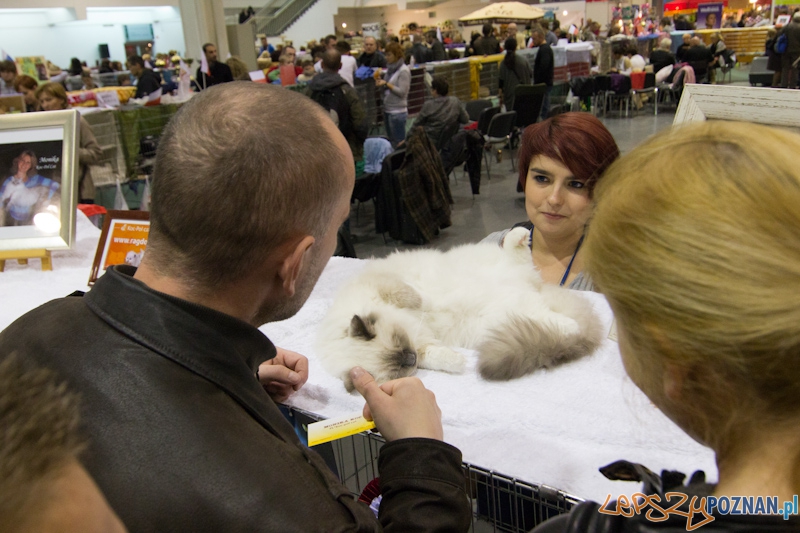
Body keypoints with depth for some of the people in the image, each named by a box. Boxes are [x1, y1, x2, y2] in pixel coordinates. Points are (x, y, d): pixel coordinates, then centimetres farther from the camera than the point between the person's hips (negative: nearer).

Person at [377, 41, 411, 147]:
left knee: (399, 143, -3)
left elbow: (402, 92, -17)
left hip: (398, 111, -8)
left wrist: (387, 84, -16)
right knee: (391, 141, 14)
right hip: (387, 109, 8)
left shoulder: (403, 71, -11)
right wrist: (380, 83, -2)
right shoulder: (390, 68, 11)